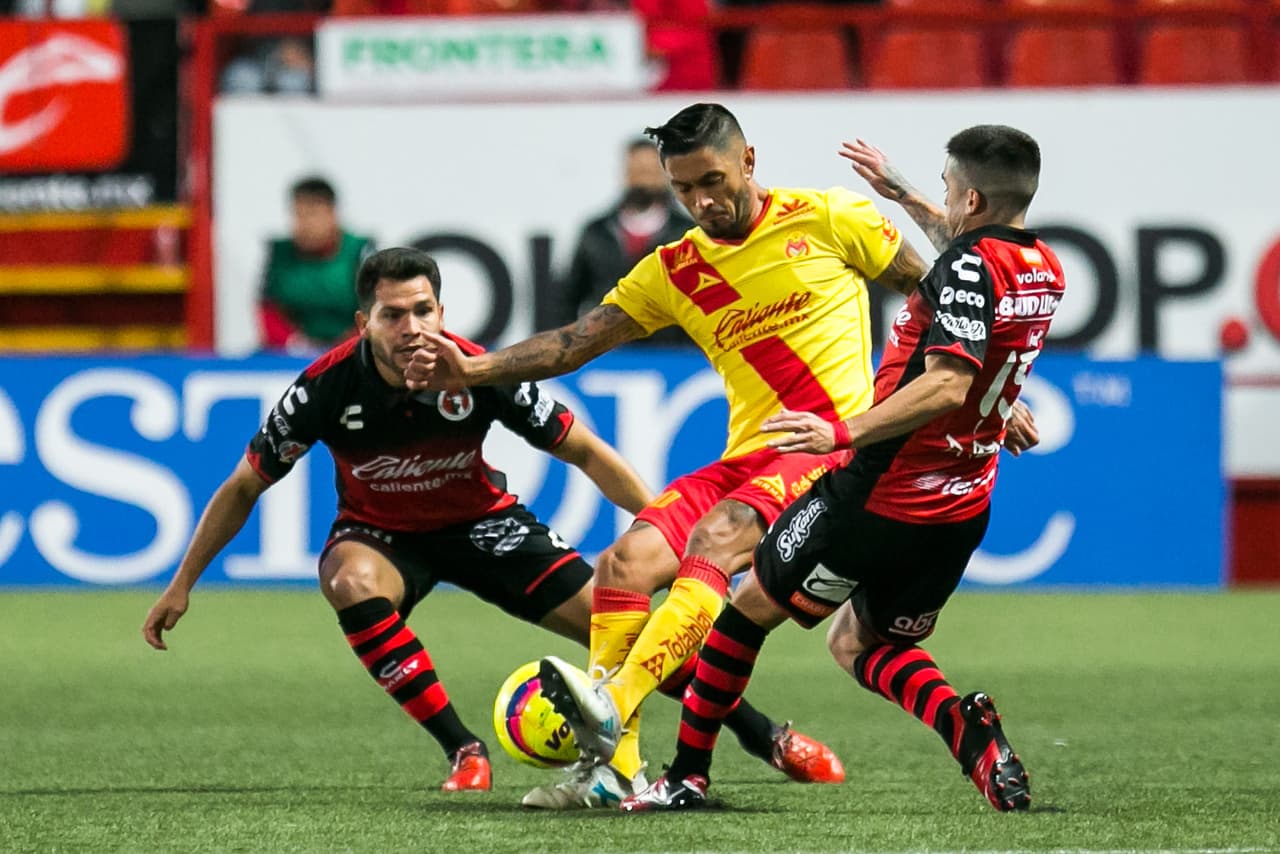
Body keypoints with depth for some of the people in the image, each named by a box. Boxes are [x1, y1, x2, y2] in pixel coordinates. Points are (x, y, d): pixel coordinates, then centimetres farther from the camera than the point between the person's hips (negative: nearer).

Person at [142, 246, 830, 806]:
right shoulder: (327, 388, -27)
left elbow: (584, 452, -13)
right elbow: (243, 488, -11)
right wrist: (181, 585, -9)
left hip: (480, 521, 0)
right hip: (380, 533, 0)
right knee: (353, 584, -37)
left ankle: (764, 737, 6)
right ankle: (464, 753, -24)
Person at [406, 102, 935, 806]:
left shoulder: (827, 220, 2)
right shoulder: (674, 272, 13)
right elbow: (575, 342, 9)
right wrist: (475, 370, -5)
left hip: (834, 450, -6)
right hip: (744, 458, 6)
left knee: (712, 544, -31)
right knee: (622, 565, -15)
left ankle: (611, 707, -45)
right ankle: (614, 764, -14)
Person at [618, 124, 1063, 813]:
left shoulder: (970, 265, -19)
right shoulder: (1043, 270, 8)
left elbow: (946, 385, -31)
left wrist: (844, 432, -33)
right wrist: (902, 195, 39)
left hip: (882, 497, -8)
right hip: (960, 511, 8)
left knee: (751, 606, 13)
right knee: (858, 646, 22)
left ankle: (687, 774, 20)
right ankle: (966, 726, -7)